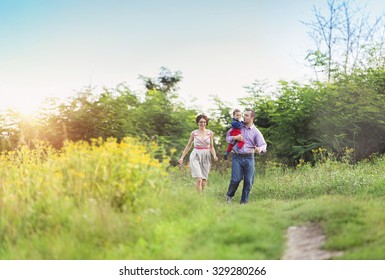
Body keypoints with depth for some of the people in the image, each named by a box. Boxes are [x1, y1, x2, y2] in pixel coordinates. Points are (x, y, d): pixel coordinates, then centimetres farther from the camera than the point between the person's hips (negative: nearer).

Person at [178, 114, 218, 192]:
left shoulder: (210, 133, 5)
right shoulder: (194, 133, 4)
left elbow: (211, 147, 11)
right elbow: (188, 146, 15)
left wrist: (214, 155, -7)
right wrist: (182, 157, 14)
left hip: (206, 157, 2)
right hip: (196, 157, -2)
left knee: (204, 182, 2)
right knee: (199, 180, -17)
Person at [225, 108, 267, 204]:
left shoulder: (256, 132, 5)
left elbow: (263, 144, -2)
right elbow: (227, 137, 12)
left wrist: (260, 149, -26)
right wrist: (234, 138, -10)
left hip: (249, 158, 1)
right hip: (237, 157, -1)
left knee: (248, 181, 2)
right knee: (236, 179, -9)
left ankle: (244, 201, 16)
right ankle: (229, 196, 16)